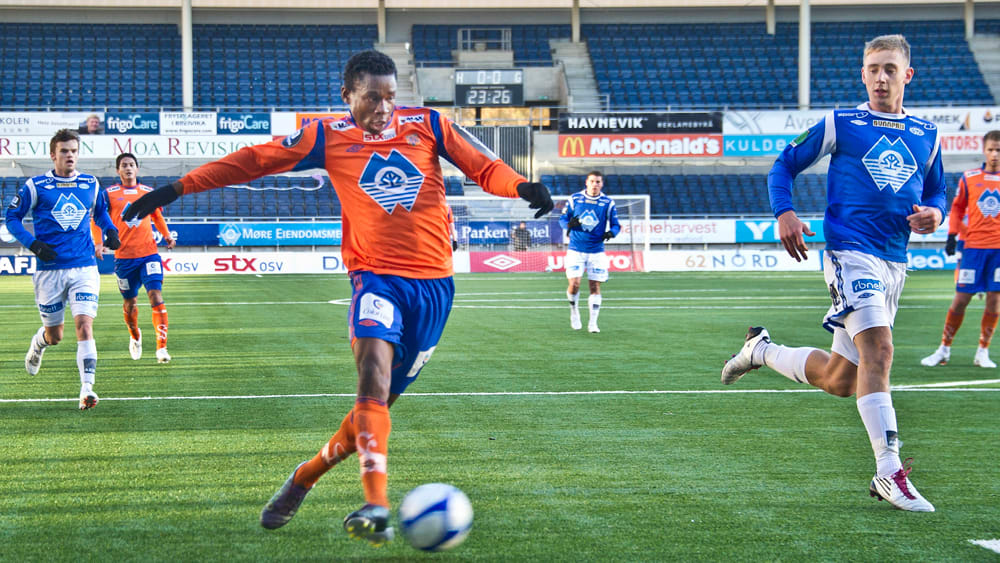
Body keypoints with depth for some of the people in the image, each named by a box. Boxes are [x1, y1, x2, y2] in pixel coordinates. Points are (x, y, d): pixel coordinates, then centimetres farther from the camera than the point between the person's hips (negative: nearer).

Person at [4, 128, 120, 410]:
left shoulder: (91, 184, 7)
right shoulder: (35, 186, -2)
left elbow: (100, 211, 26)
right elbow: (12, 218, 3)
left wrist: (111, 231, 6)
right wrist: (33, 243, -11)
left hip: (84, 268, 1)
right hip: (50, 269, -1)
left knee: (84, 325, -16)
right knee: (54, 334, 10)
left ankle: (87, 389, -18)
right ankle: (38, 343, 47)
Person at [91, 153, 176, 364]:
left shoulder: (149, 192, 8)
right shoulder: (108, 194, 2)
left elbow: (157, 217, 22)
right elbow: (96, 219, 6)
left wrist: (167, 235, 6)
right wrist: (98, 243, -9)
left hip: (149, 253, 0)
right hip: (124, 257, 0)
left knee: (156, 296, -15)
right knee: (129, 301, 11)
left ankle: (161, 347, -18)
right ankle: (135, 337, 40)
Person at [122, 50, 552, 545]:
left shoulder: (427, 125, 7)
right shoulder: (327, 137, 5)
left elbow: (483, 167, 8)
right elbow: (252, 161, 8)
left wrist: (523, 187, -14)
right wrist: (176, 189, 6)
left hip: (433, 281, 2)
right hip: (376, 275, -2)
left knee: (381, 401, 6)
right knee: (374, 372, -27)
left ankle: (304, 478, 27)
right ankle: (376, 505, -34)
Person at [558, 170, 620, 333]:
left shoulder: (608, 203, 2)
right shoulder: (574, 199, 2)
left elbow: (616, 225, 5)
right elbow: (562, 218, 8)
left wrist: (611, 232, -17)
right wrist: (569, 224, -15)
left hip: (597, 251, 1)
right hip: (576, 250, -1)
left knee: (595, 287, -1)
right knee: (574, 284, -12)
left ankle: (592, 322, 8)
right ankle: (574, 310, 17)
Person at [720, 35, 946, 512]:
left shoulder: (926, 136, 13)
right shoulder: (840, 125, 3)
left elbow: (935, 192, 24)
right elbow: (784, 165, 9)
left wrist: (934, 213, 0)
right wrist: (784, 213, -8)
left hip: (895, 261, 5)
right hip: (850, 251, -5)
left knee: (840, 379, 9)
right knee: (878, 350, -22)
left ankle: (762, 351, 34)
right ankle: (889, 473, -21)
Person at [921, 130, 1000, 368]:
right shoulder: (969, 178, 4)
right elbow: (957, 207, 13)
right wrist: (952, 236, 3)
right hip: (973, 245, 0)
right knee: (961, 298, -1)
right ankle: (944, 350, 9)